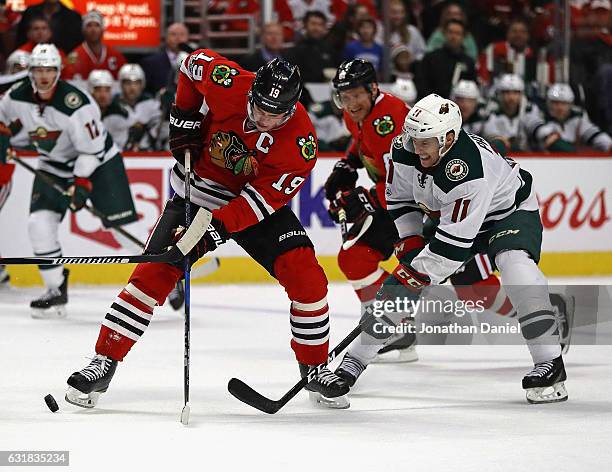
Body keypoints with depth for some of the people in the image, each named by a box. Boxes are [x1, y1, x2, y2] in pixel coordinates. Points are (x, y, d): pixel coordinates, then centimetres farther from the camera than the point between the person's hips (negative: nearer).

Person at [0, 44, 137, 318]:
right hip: (53, 167, 5)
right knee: (39, 223, -11)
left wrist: (82, 184, -27)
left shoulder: (75, 103, -29)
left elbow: (92, 149, -23)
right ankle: (56, 291, 1)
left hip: (98, 162, -5)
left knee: (121, 222, -10)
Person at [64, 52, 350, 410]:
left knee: (305, 276, -15)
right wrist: (185, 116, -5)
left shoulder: (300, 143, -27)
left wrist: (215, 228, -36)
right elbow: (196, 62, -2)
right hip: (199, 189, 0)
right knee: (155, 273, -13)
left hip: (258, 201, 0)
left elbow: (260, 200, -26)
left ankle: (316, 369, 3)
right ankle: (104, 362, -7)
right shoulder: (228, 84, -25)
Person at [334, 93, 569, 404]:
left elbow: (454, 243, -39)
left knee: (515, 262, -34)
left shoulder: (469, 171, -41)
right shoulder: (406, 150, -21)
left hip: (510, 211, -6)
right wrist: (409, 244, -8)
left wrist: (416, 273, -33)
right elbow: (398, 200, 0)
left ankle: (549, 363, -31)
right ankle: (356, 358, 7)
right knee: (404, 279, -4)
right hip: (448, 215, 6)